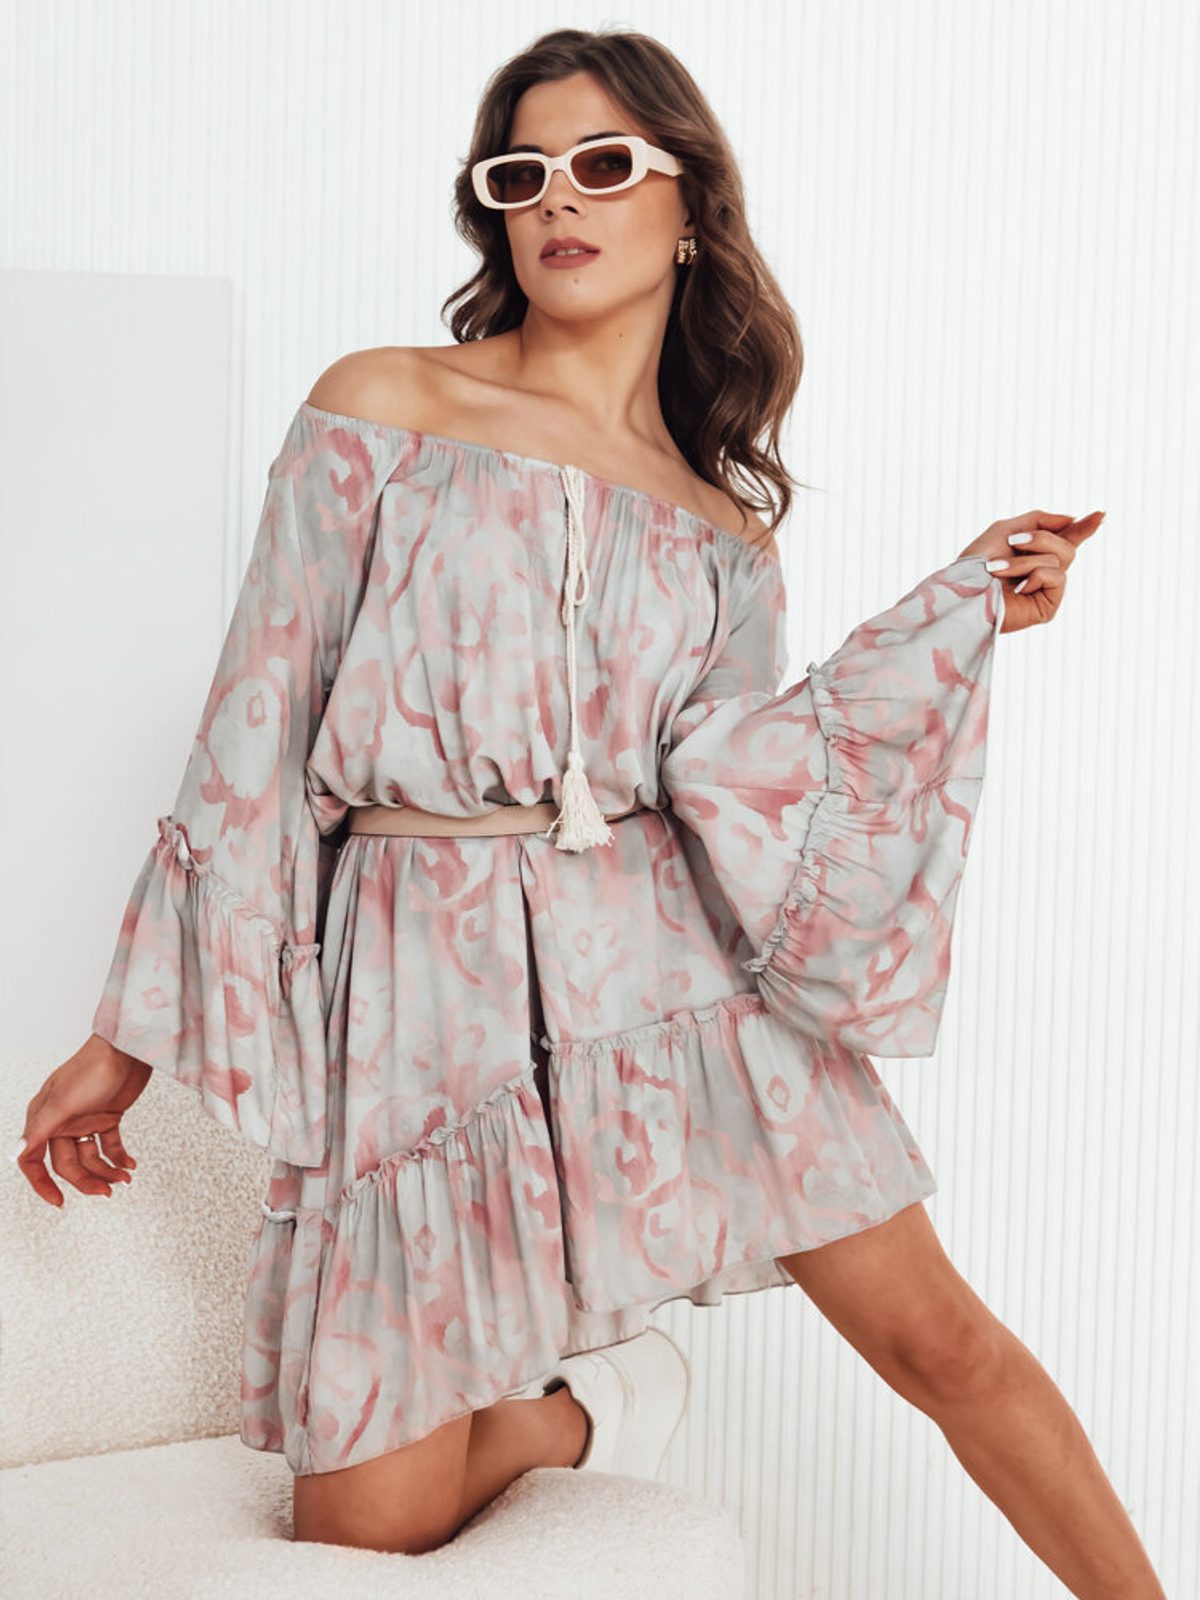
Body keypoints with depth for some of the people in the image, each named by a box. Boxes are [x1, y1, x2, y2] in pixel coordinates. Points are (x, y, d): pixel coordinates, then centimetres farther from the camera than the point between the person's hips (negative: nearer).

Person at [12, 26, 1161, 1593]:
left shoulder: (726, 533, 10)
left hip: (665, 965, 1)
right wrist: (129, 1038, 1)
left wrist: (959, 610, -5)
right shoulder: (383, 404, 4)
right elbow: (258, 724, 2)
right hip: (419, 992, -1)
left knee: (940, 1337, -2)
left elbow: (730, 780, -7)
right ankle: (581, 1401, 28)